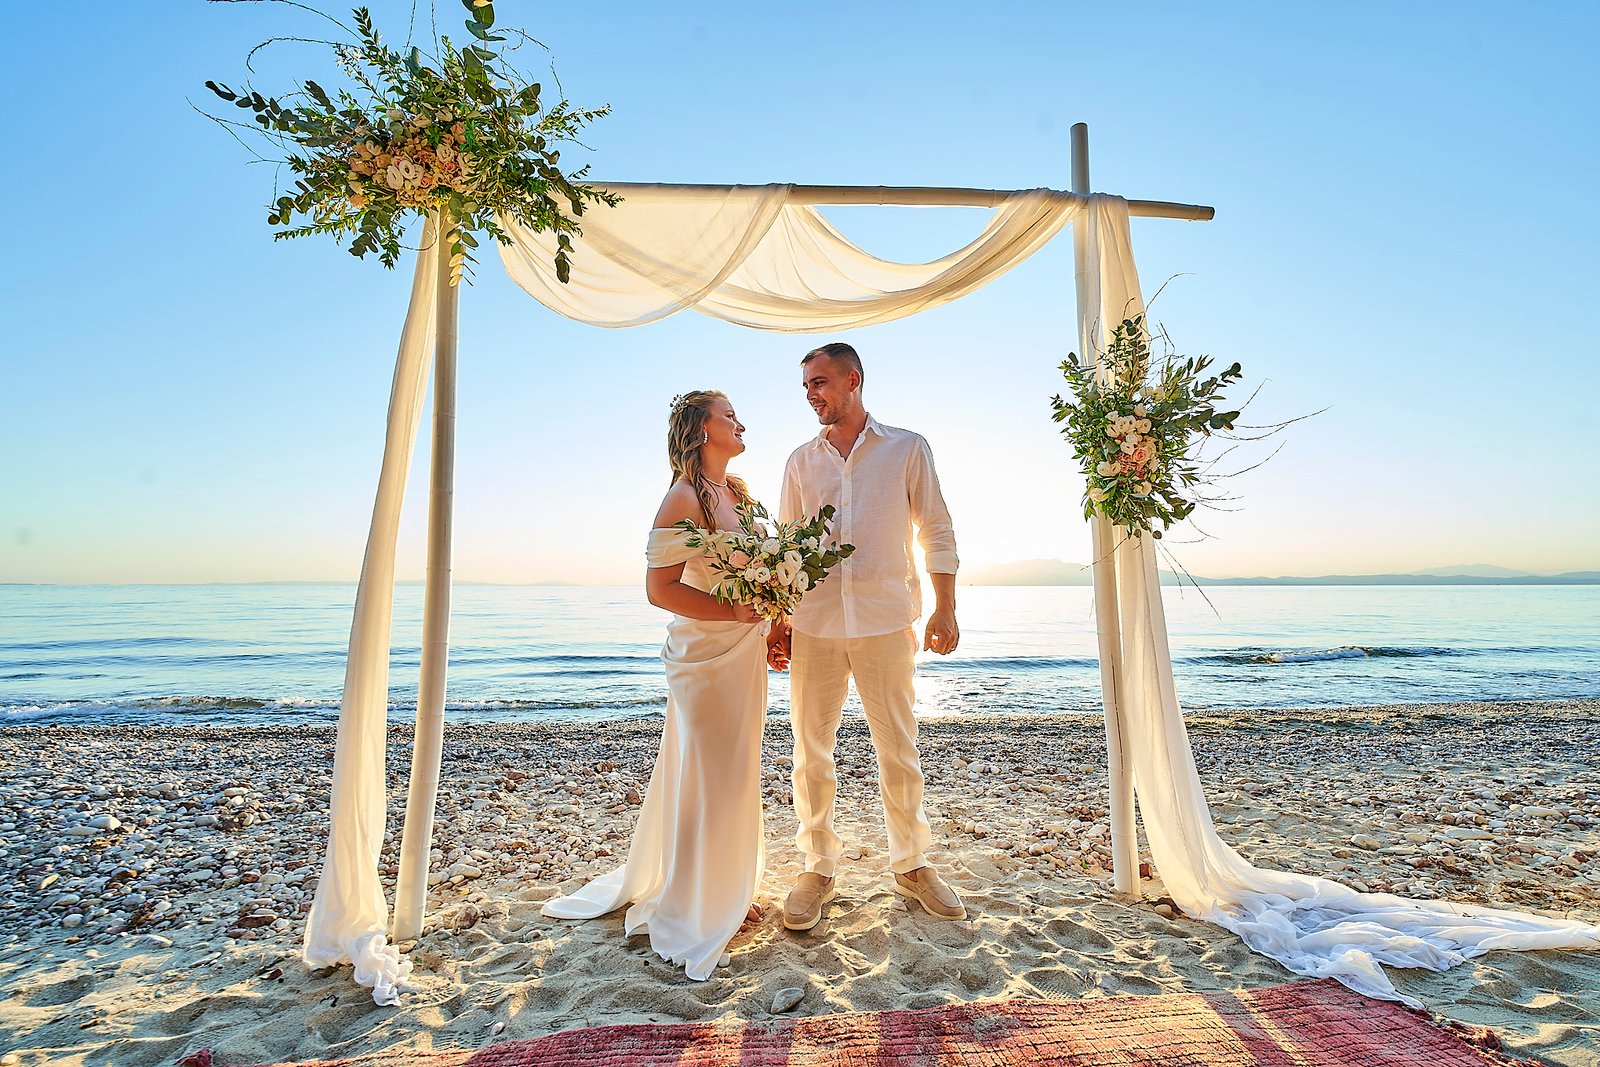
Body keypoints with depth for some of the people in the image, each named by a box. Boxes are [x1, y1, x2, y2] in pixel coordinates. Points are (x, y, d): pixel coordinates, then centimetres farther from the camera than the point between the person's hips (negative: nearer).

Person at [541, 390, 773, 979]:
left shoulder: (738, 492, 11)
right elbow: (660, 588, -19)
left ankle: (727, 889, 36)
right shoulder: (684, 498, -14)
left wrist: (770, 625, 11)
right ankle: (696, 912, 22)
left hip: (745, 650, 8)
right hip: (705, 652, -8)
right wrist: (734, 612, -22)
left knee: (737, 771, 17)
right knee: (709, 776, 2)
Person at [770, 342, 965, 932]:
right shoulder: (801, 459, 11)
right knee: (811, 751, 8)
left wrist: (944, 609, -1)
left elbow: (936, 531, 5)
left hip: (886, 622, -2)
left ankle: (911, 864, 28)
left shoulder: (907, 448, 5)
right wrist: (778, 619, 8)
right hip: (814, 625, 2)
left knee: (899, 750, 8)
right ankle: (818, 867, 26)